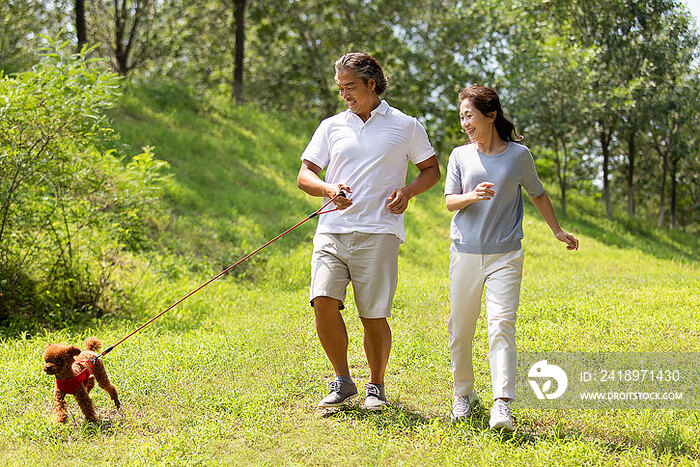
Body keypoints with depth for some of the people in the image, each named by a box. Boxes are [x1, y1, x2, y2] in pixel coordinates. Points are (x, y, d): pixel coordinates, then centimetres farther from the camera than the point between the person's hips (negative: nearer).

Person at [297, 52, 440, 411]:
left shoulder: (405, 126, 10)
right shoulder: (331, 126, 16)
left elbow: (431, 169, 17)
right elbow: (304, 176, 12)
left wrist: (409, 190, -3)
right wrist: (328, 189, -9)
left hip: (378, 233, -2)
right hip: (332, 230, 2)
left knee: (374, 316, -3)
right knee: (323, 301, -14)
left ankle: (376, 387, 18)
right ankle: (343, 382, 3)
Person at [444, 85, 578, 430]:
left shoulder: (519, 155, 4)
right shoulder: (460, 156, 6)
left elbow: (537, 195, 17)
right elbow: (450, 202, 1)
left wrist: (558, 231, 20)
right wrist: (472, 196, -20)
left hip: (505, 255, -2)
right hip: (465, 252, 2)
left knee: (501, 325, -14)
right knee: (460, 328, 5)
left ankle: (502, 405, -19)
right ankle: (463, 393, 26)